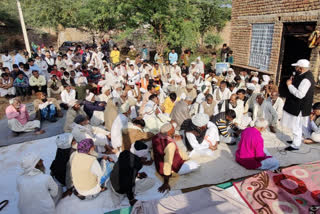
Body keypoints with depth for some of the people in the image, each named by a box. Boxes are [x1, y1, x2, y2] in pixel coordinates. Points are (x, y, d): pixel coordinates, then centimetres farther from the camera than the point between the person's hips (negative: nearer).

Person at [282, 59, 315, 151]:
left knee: (296, 126, 2)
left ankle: (295, 145, 14)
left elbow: (300, 94, -29)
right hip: (296, 106, 10)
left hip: (299, 107, -10)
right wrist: (293, 81, 2)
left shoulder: (306, 79, -25)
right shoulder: (303, 75, 6)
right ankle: (296, 140, 38)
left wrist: (290, 85, -23)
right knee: (296, 126, 22)